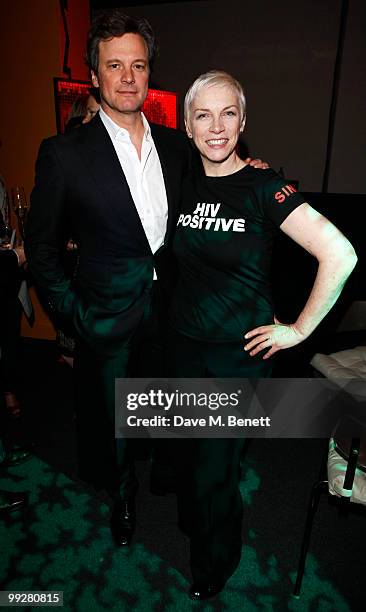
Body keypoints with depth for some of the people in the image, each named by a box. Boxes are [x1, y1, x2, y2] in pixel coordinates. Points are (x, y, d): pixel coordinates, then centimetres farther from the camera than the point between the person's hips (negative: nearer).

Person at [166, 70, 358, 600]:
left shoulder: (263, 187, -15)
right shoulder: (186, 185, 2)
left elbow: (340, 255, -21)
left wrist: (300, 329, -16)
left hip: (239, 355, -5)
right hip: (185, 343, 5)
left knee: (214, 470, 9)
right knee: (186, 452, 22)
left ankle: (215, 566, 42)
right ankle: (194, 527, 54)